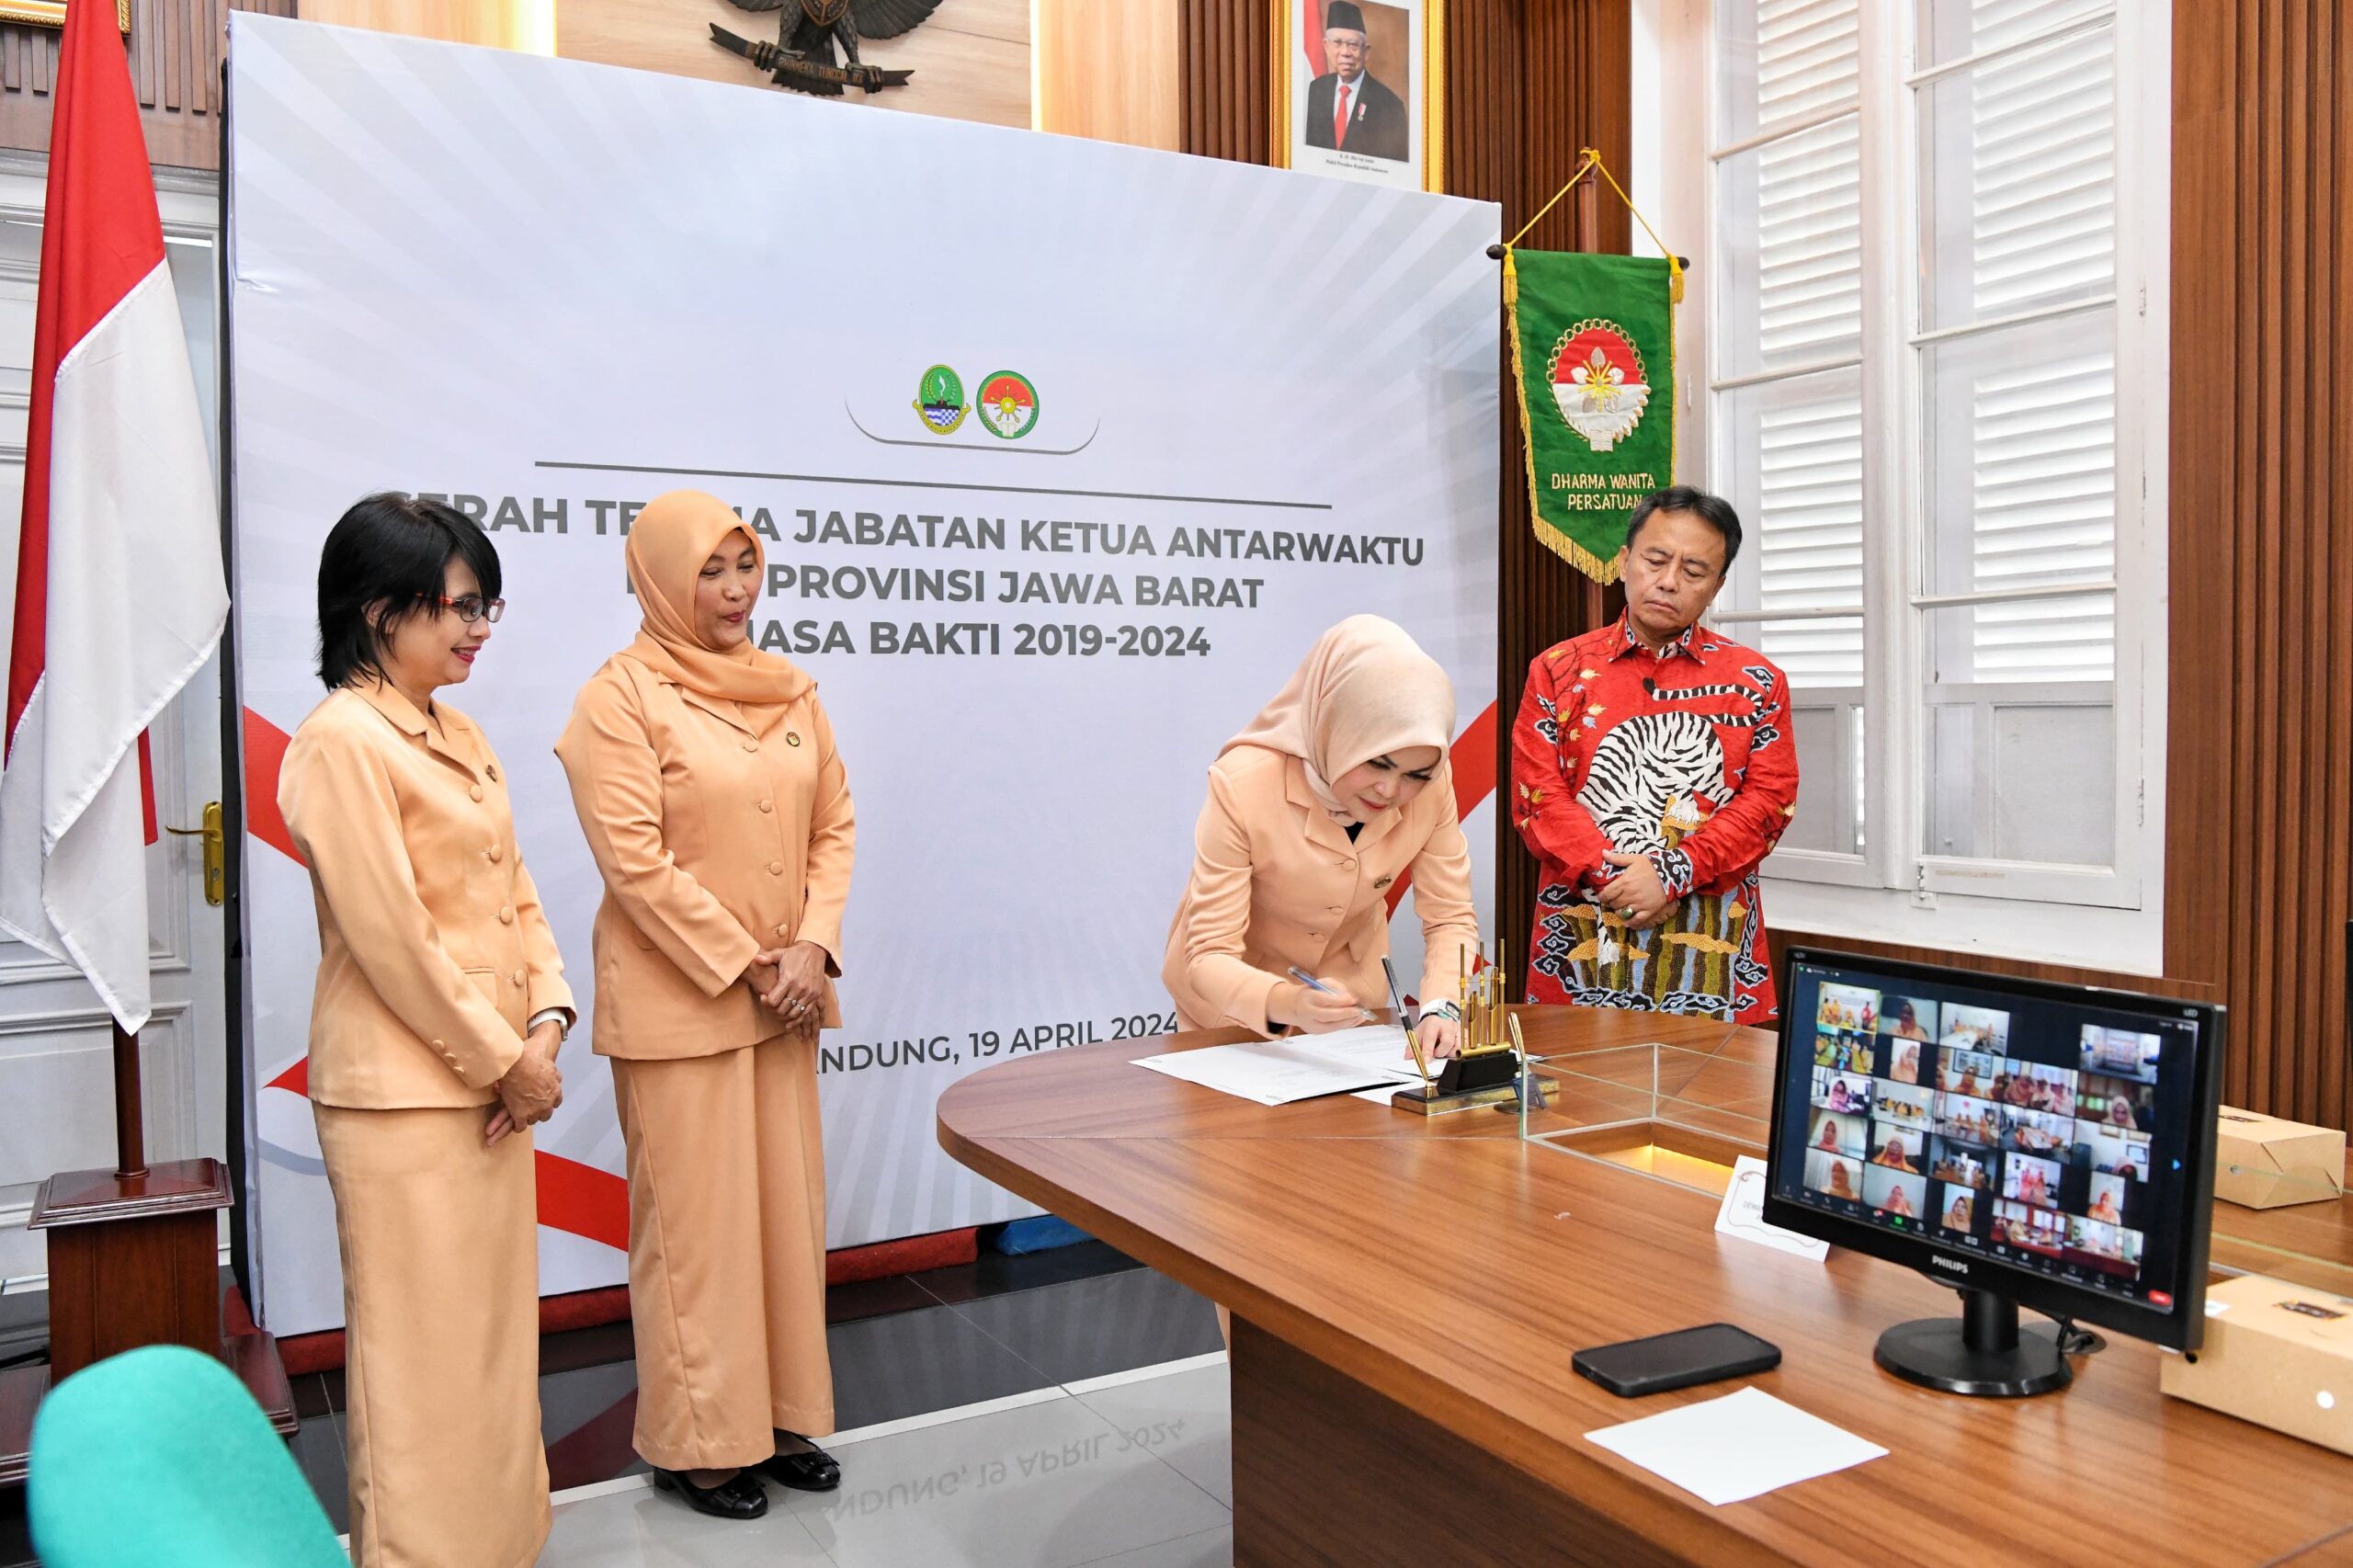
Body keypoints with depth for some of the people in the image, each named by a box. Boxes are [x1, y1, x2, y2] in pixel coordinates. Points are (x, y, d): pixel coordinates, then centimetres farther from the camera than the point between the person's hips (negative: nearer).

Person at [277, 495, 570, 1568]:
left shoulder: (460, 736, 12)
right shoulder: (342, 740, -14)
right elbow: (389, 938, -18)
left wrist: (544, 1026, -2)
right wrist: (505, 1061, -13)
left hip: (492, 1079, 9)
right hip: (405, 1092, -8)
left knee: (493, 1323, 17)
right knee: (422, 1343, 2)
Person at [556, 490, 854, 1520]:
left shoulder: (789, 690, 9)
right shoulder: (620, 697, -9)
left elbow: (833, 825, 9)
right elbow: (636, 863, -15)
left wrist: (813, 948, -5)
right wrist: (745, 966, -14)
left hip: (782, 997, 6)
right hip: (676, 1000, -6)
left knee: (787, 1204, 12)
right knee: (693, 1219, 3)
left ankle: (780, 1415, 27)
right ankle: (698, 1442, 19)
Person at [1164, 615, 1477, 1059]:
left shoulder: (1433, 785, -20)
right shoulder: (1243, 786, -30)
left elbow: (1451, 919, -12)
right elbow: (1210, 956, -29)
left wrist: (1440, 1007, -31)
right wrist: (1287, 1004, -48)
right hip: (1237, 988, -3)